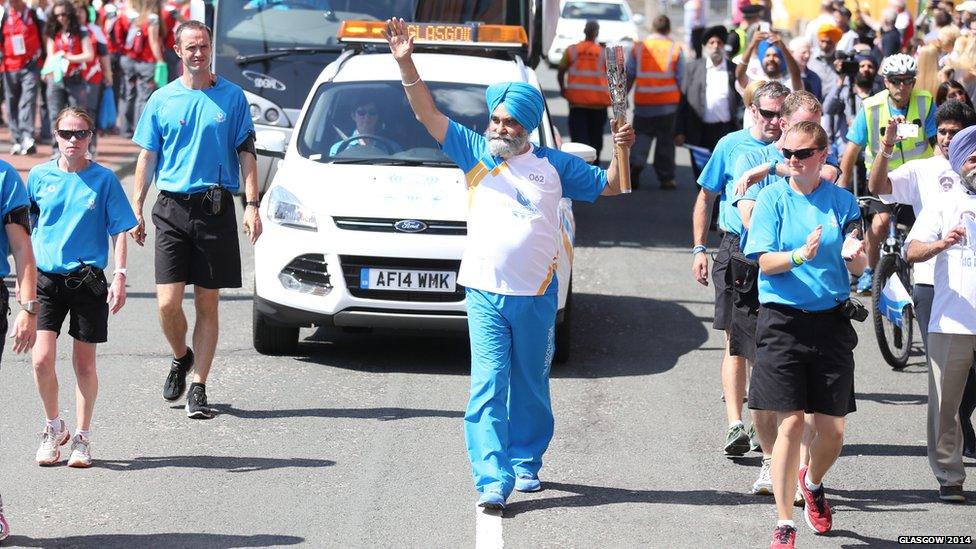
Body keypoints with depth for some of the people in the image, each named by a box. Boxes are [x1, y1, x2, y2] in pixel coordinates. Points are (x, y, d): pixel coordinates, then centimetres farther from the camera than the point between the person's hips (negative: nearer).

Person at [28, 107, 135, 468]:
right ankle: (54, 427, 13)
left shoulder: (103, 179, -1)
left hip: (88, 279, -1)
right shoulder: (39, 176, 4)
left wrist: (120, 276, -8)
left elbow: (119, 231, 1)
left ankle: (82, 438, 20)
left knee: (84, 363, 5)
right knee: (42, 359, -10)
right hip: (46, 278, 1)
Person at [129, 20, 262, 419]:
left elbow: (246, 153, 5)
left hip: (215, 208, 0)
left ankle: (198, 388, 7)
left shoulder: (232, 96, 5)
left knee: (207, 304, 2)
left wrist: (252, 205, -5)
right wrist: (136, 211, 3)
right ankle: (181, 358, 23)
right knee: (168, 303, -7)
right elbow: (147, 157, 10)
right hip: (172, 207, 1)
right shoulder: (162, 100, 8)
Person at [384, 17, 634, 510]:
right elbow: (428, 114, -2)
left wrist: (621, 151, -2)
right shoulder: (475, 152, 5)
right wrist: (405, 63, -13)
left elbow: (609, 186, 17)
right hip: (485, 293, -1)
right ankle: (492, 480, -16)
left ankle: (526, 463, 28)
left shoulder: (553, 165, 8)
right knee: (488, 386, -11)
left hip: (536, 296, 2)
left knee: (530, 387, 11)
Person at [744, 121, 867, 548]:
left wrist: (854, 254, -19)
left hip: (831, 321, 2)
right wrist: (800, 255, -25)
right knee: (791, 421, -8)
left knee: (832, 429, 4)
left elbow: (860, 267, 4)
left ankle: (812, 483, 37)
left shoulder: (841, 200, 5)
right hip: (783, 320, -2)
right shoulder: (773, 198, 0)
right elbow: (764, 261, -6)